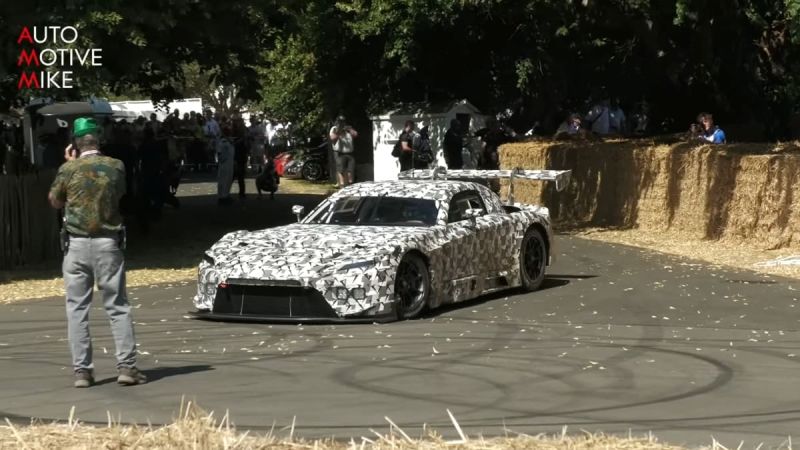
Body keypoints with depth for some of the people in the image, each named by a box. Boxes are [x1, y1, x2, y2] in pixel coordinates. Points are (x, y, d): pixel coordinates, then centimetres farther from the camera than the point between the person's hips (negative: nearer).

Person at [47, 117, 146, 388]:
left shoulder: (68, 169, -5)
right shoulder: (116, 167, -1)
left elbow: (55, 201, 10)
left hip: (76, 243, -1)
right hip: (108, 243, 1)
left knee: (77, 308, 5)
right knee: (118, 306, 5)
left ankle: (82, 370, 2)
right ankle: (126, 366, -1)